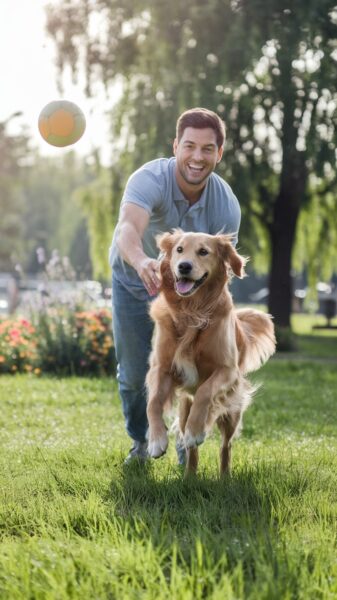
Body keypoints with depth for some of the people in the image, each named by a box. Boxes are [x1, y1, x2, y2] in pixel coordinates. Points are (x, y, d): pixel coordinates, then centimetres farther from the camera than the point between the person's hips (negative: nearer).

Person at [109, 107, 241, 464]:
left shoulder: (227, 206, -24)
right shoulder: (149, 180, -35)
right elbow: (127, 227, -55)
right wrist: (143, 262, -77)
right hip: (133, 284, -1)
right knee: (133, 375, 3)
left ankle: (188, 448, 21)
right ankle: (140, 441, 33)